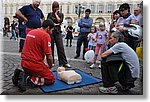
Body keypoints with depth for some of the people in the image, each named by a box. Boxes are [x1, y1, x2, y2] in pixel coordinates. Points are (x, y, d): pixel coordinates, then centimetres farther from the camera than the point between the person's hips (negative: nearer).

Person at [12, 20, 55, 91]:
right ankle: (30, 79, -12)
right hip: (34, 64, -8)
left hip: (24, 63, 8)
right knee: (51, 79, 5)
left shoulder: (31, 32, 12)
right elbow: (49, 57, -14)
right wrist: (50, 67, 7)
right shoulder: (45, 35, -14)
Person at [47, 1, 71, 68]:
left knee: (60, 47, -8)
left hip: (57, 31, -1)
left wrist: (56, 14, 2)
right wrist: (55, 23, -3)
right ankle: (51, 62, 14)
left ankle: (64, 62, -7)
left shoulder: (61, 14, 13)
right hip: (51, 31, 1)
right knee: (51, 47, 2)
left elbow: (59, 20, -5)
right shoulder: (49, 14, 15)